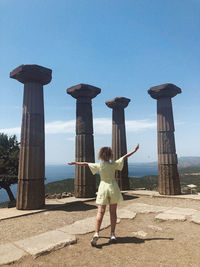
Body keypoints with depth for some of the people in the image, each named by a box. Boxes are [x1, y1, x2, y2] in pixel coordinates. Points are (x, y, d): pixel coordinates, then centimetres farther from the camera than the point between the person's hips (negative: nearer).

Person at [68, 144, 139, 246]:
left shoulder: (98, 165, -5)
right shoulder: (114, 164, -6)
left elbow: (86, 164, 4)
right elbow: (124, 157, 0)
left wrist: (75, 163, 19)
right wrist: (134, 150, 10)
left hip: (103, 188, 0)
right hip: (113, 188, 0)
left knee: (100, 212, 1)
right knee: (113, 212, 10)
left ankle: (96, 233, -10)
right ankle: (112, 234, 16)